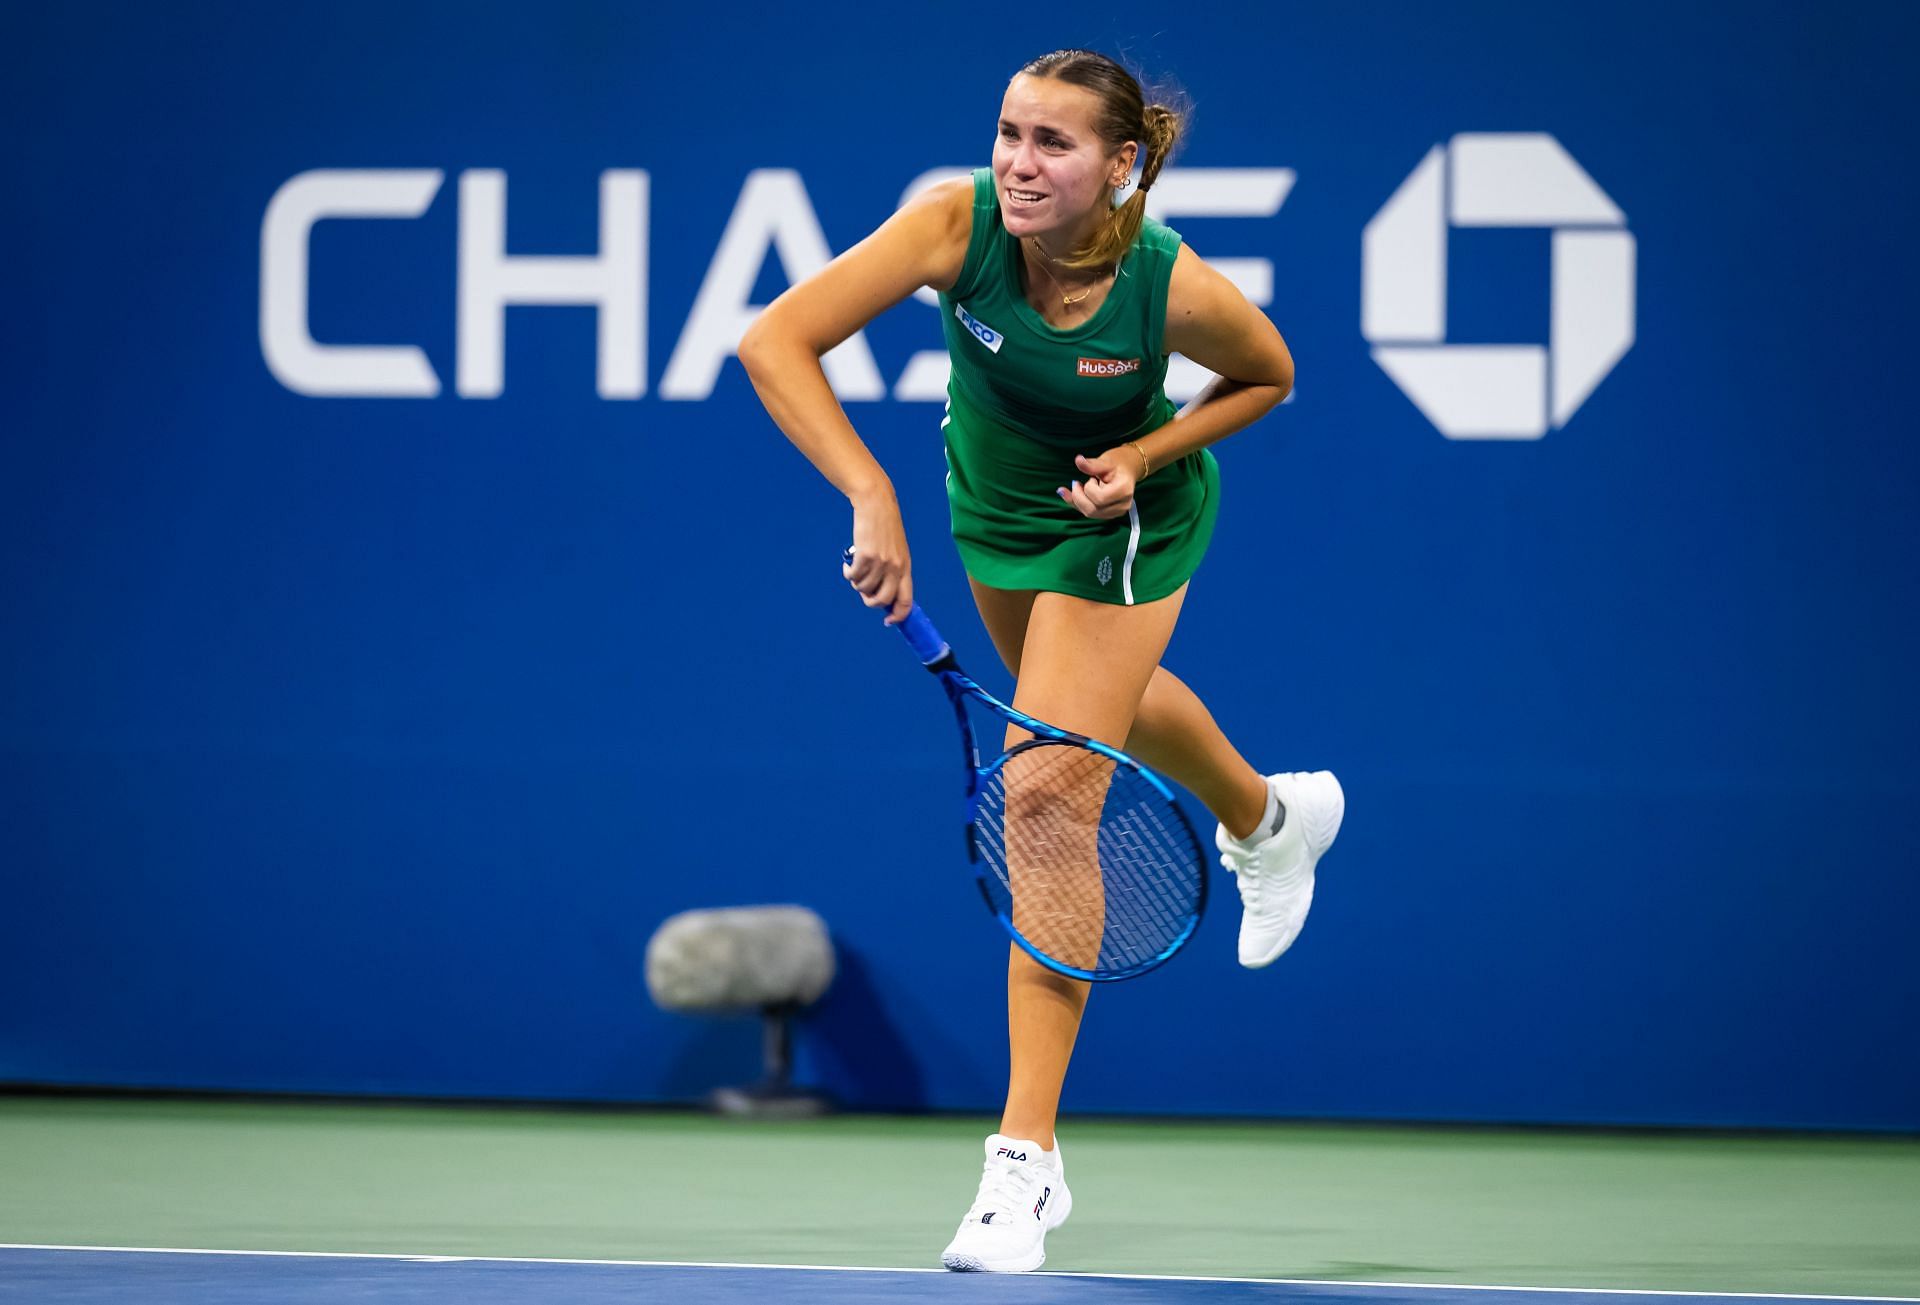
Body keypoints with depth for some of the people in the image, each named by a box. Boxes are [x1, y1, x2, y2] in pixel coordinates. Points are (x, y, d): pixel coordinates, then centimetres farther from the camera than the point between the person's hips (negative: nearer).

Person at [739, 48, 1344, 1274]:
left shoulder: (1176, 290, -34)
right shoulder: (958, 224, -33)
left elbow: (1267, 376, -10)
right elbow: (775, 340, -39)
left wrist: (1148, 453, -25)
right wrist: (873, 498, -48)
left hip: (1123, 521, -4)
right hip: (994, 501, 4)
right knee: (1102, 704, 31)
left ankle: (1029, 1160, -12)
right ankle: (1271, 818, 66)